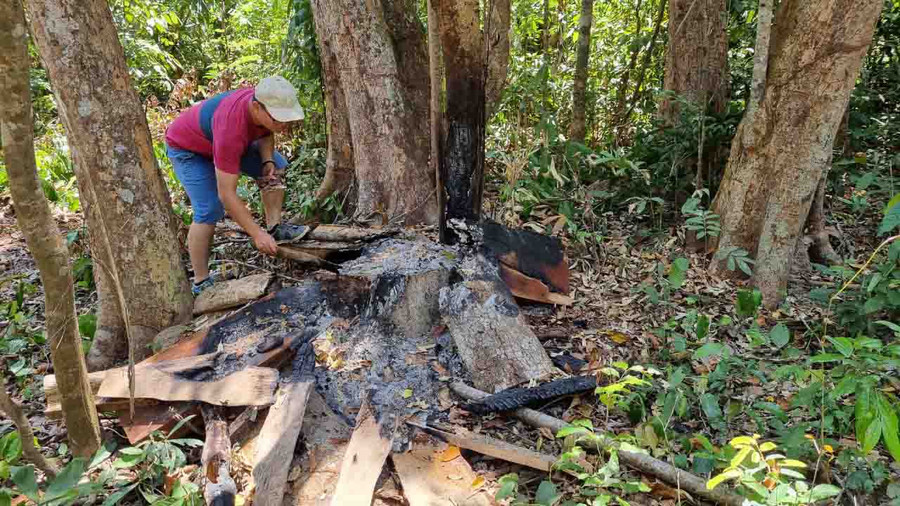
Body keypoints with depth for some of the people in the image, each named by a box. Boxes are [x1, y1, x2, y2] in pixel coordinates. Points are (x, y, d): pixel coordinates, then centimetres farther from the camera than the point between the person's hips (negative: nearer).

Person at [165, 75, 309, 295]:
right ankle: (201, 283, -9)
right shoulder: (231, 129, -44)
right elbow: (227, 195, -39)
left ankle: (274, 228, -1)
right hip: (187, 148, -7)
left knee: (277, 167, -5)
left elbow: (266, 133, 3)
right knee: (210, 211, -19)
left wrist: (267, 160, -17)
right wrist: (256, 234, -35)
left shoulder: (270, 104, -24)